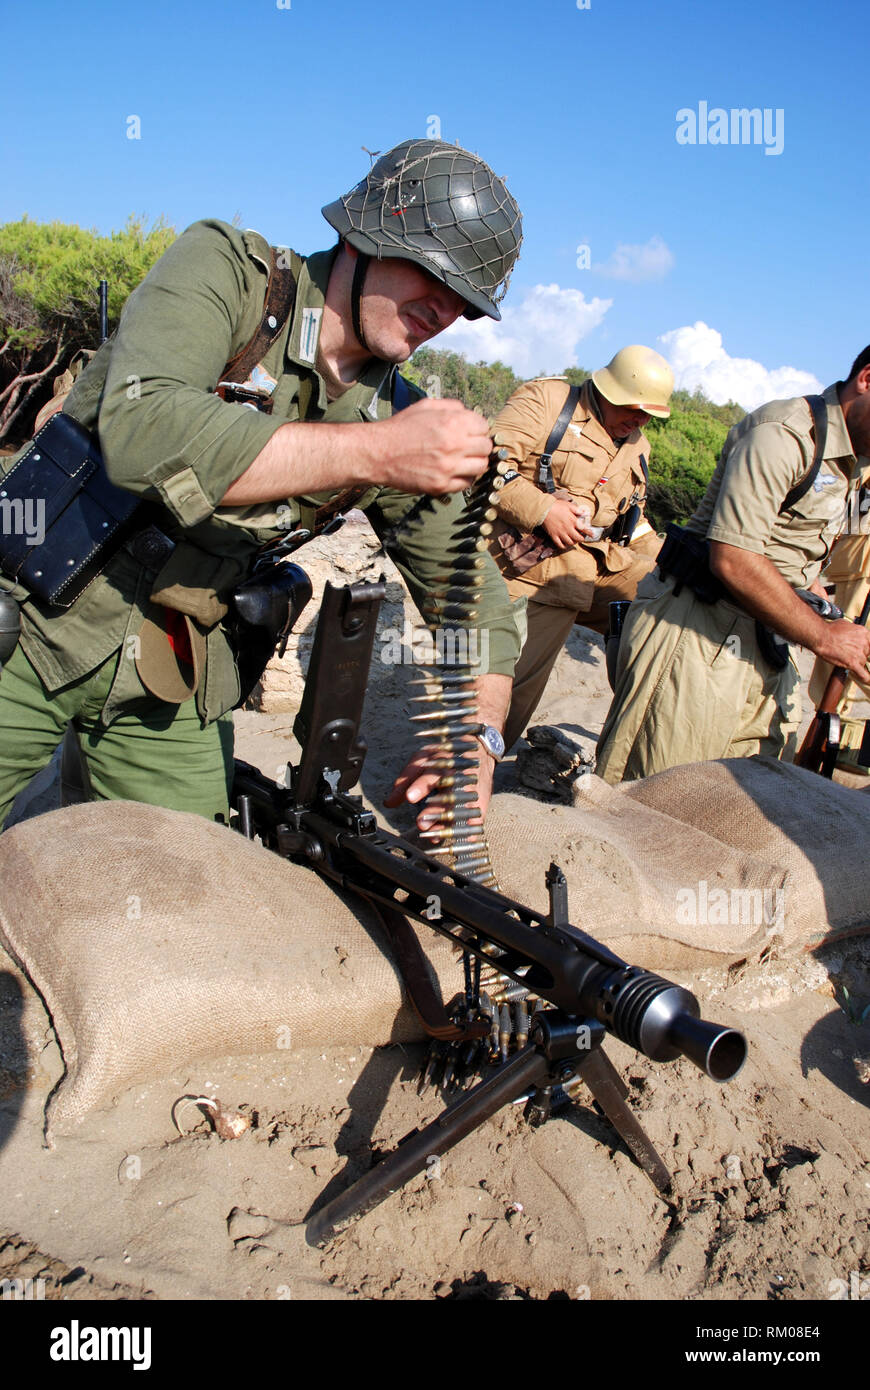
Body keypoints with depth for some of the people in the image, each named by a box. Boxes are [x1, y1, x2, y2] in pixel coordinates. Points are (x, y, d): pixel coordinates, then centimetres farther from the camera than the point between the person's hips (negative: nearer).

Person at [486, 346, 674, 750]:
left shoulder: (637, 448, 22)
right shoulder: (547, 399, -1)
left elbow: (634, 522, 32)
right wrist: (544, 509, -21)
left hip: (609, 563, 7)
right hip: (535, 565, -7)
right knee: (514, 688, -11)